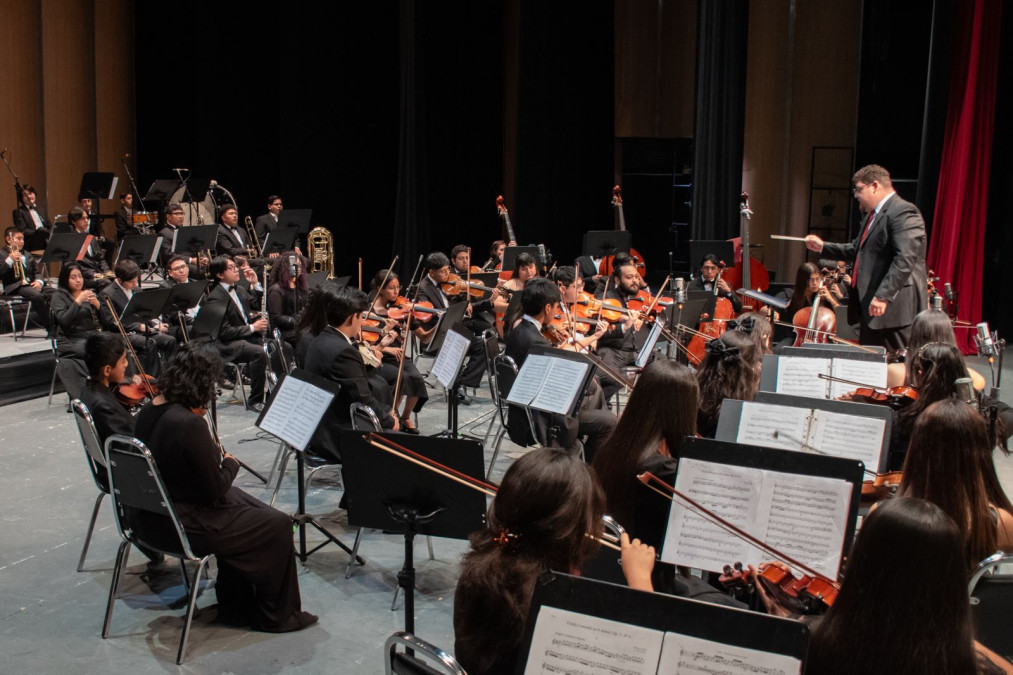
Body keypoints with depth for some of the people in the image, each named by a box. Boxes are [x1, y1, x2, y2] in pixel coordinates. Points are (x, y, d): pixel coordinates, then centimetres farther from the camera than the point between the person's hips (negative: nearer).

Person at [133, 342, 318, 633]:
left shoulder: (149, 411, -1)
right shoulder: (190, 424, -29)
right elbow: (215, 489, -22)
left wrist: (214, 454, 3)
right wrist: (231, 463, -4)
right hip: (185, 527, -10)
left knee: (242, 504, 25)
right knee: (278, 525, 2)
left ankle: (235, 606, 32)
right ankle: (277, 615, 19)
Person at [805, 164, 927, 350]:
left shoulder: (903, 212, -14)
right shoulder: (873, 216, 21)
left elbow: (905, 258, -24)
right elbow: (857, 250, 30)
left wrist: (883, 295, -29)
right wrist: (823, 247, 24)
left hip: (894, 309, -11)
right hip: (870, 309, 11)